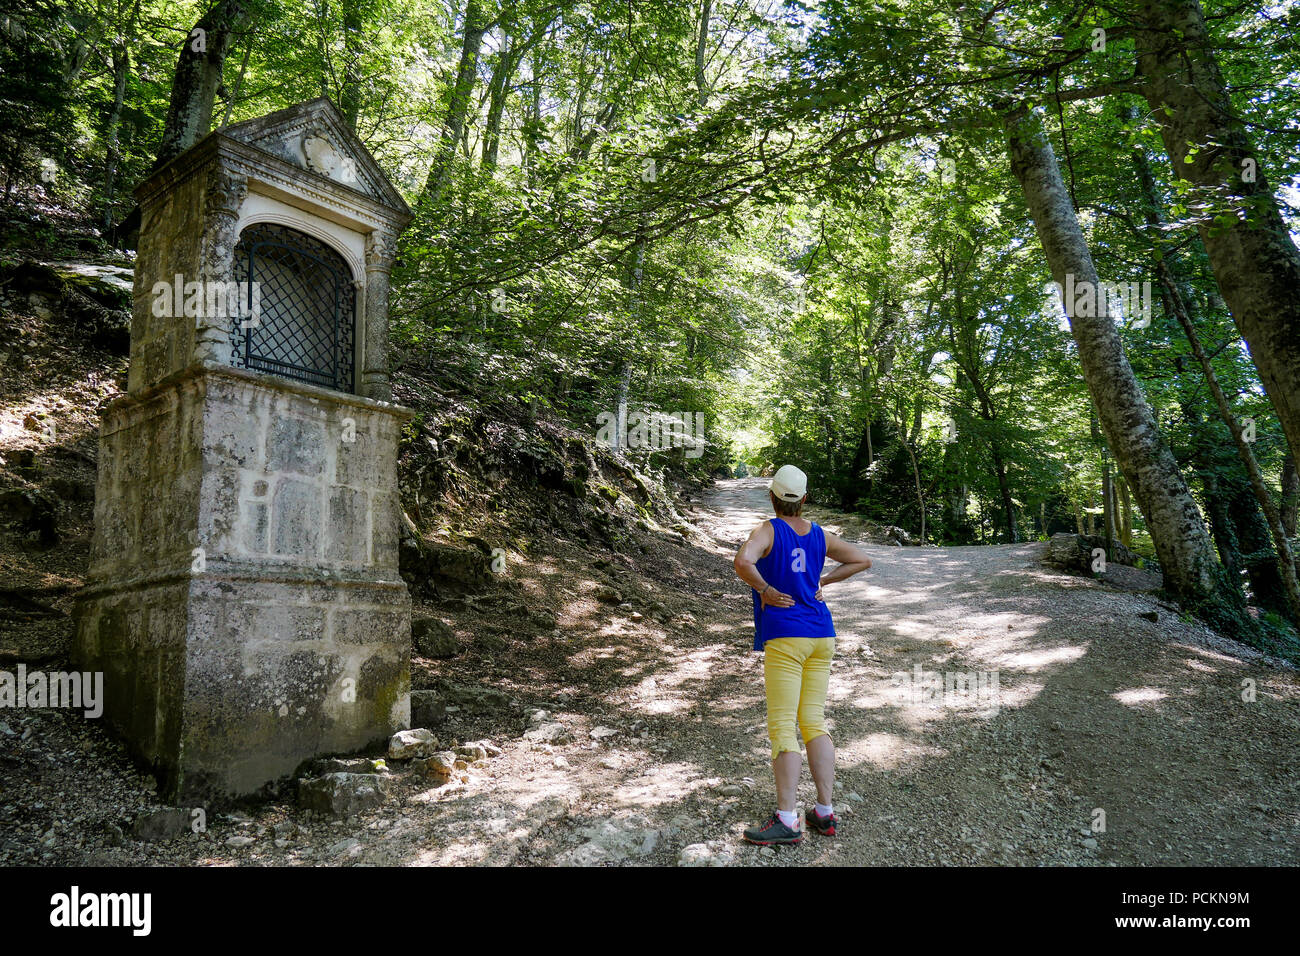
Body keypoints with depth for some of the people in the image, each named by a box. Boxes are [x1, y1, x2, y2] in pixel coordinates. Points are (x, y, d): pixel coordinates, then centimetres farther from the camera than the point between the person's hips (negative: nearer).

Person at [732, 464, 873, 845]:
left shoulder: (767, 531, -8)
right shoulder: (820, 535, 10)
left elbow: (742, 562, -27)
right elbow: (863, 560, 16)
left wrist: (765, 589, -11)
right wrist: (821, 582, 13)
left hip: (784, 637, -6)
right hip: (821, 635, 6)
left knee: (782, 727, -5)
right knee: (814, 723, 10)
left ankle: (786, 821, -7)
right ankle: (824, 813, 11)